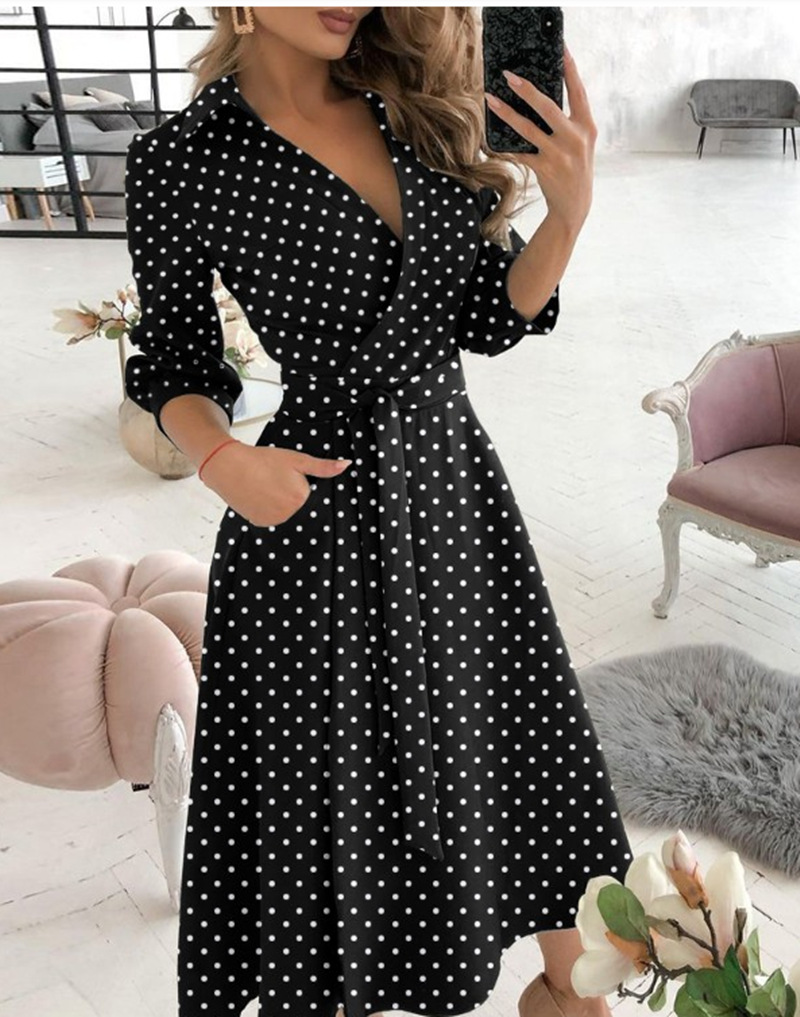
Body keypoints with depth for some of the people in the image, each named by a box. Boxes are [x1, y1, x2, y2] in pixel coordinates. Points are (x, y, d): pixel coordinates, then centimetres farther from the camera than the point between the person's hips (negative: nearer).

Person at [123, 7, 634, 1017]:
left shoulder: (419, 107, 5)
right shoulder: (184, 155, -8)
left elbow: (487, 319, 5)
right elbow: (174, 366, -1)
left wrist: (567, 212, -11)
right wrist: (223, 460, -20)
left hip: (455, 481, 6)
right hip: (316, 512, -5)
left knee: (514, 741, 19)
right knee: (327, 790, 12)